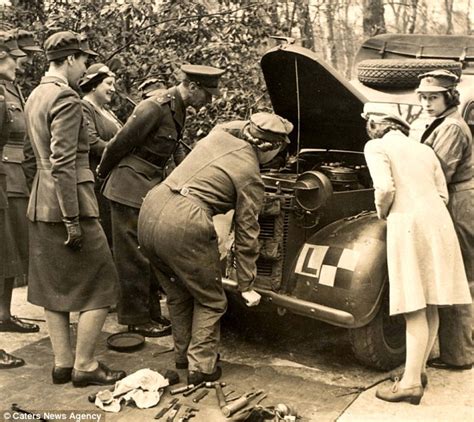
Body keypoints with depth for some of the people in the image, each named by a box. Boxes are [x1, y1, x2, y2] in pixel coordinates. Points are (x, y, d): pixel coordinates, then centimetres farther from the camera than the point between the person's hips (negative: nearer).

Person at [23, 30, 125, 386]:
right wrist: (73, 221, -21)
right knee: (100, 285, 2)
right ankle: (84, 366, 6)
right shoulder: (66, 99, -16)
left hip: (41, 204, 10)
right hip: (69, 200, -10)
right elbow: (63, 164, -22)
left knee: (53, 286, 14)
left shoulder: (35, 96, 13)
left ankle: (62, 362, 22)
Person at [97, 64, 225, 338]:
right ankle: (137, 318, 11)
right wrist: (102, 174, -3)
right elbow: (119, 144, -15)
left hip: (152, 189, 9)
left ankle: (152, 313, 25)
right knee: (135, 257, 0)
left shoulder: (179, 110, 6)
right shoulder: (155, 108, -22)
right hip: (131, 190, -9)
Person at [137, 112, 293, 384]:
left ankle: (184, 354, 41)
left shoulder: (221, 133, 12)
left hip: (150, 211, 8)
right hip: (183, 226, -8)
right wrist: (246, 287, 10)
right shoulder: (250, 177, -3)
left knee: (178, 295, 26)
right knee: (210, 301, 15)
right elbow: (246, 235, 2)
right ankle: (201, 367, 19)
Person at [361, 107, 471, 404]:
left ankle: (411, 383, -2)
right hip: (439, 221, 6)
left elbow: (385, 188, -12)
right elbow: (443, 195, 16)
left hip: (408, 224, -6)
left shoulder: (377, 147, 3)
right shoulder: (424, 149, 21)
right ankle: (419, 369, 23)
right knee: (430, 306, 12)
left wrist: (382, 212, 8)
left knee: (415, 308, -6)